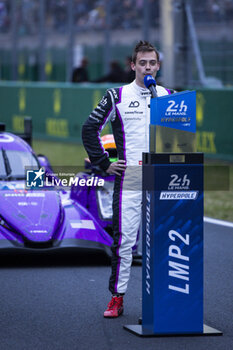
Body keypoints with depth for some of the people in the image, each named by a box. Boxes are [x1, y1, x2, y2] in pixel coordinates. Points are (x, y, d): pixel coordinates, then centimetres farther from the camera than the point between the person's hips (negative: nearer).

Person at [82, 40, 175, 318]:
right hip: (129, 178, -2)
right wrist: (104, 163, 1)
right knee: (124, 239, -4)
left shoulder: (169, 97, 10)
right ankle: (117, 297, 2)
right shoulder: (117, 97, 3)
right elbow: (90, 129, 7)